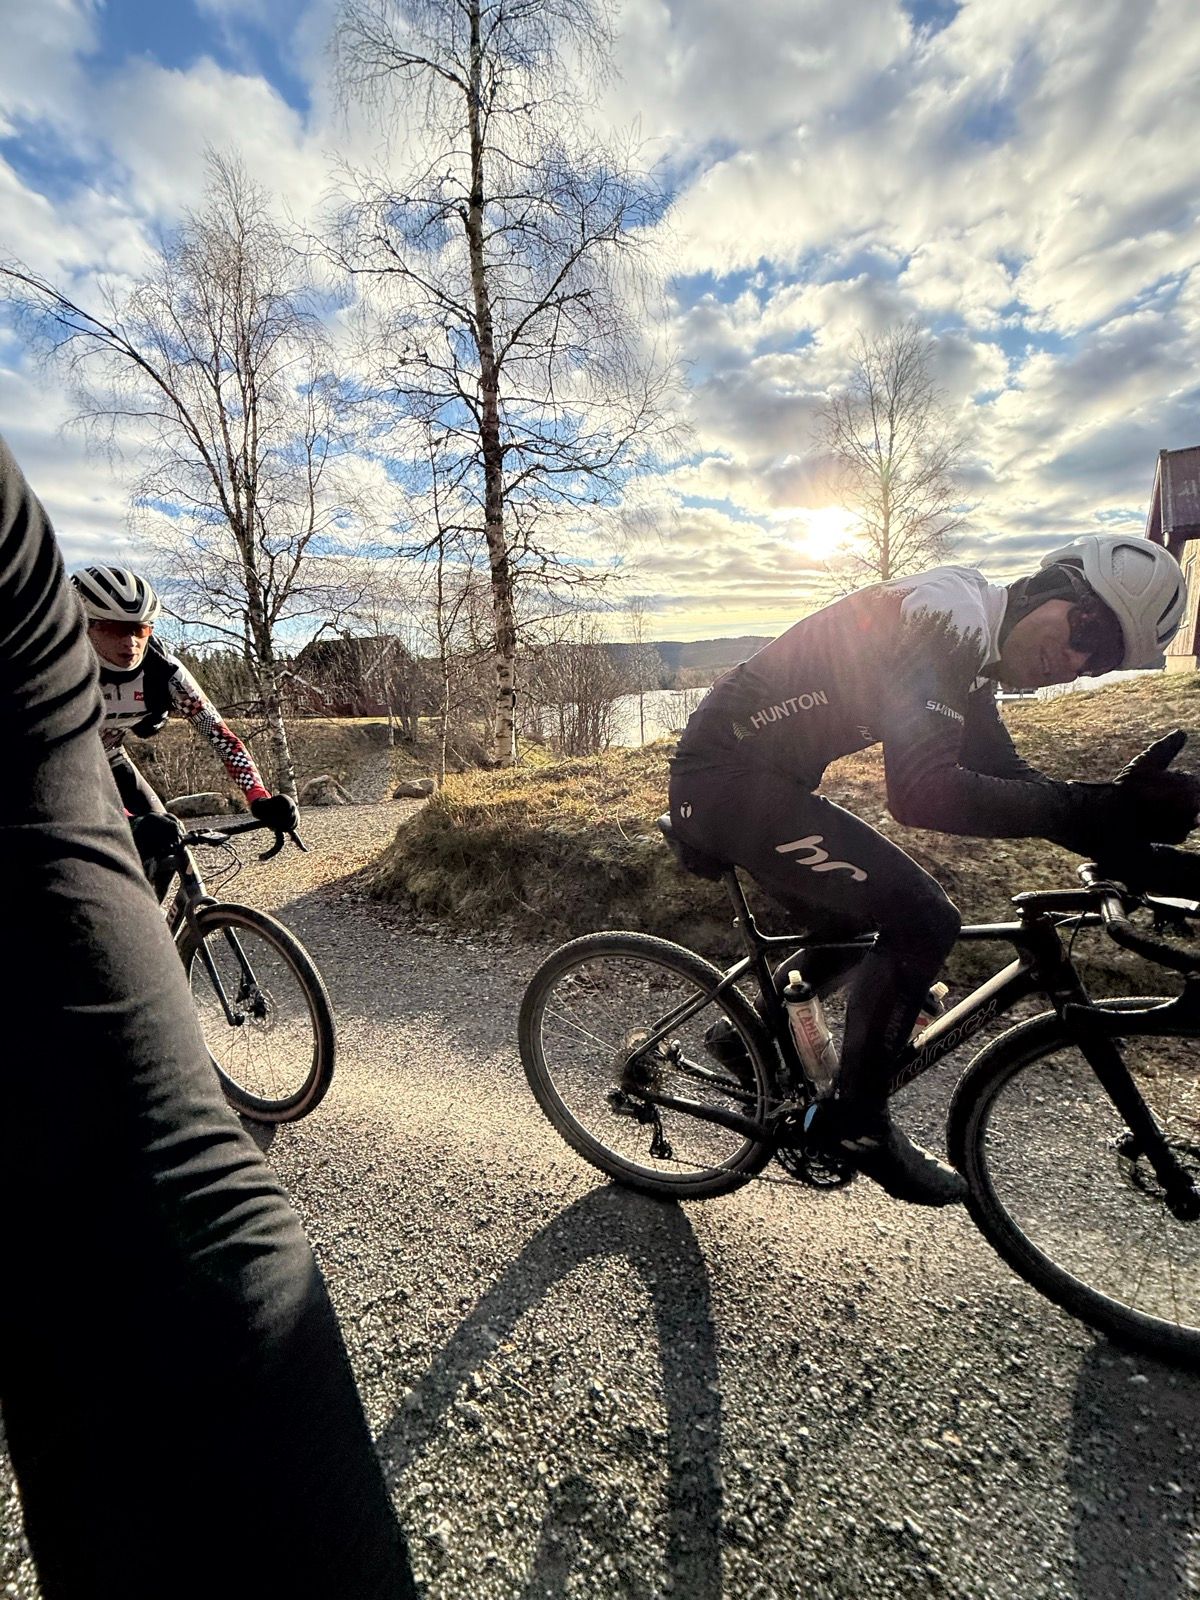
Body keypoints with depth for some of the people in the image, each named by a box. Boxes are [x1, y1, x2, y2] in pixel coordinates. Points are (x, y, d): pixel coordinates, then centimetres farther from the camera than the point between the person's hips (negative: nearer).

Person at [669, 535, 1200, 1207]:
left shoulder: (969, 652, 13)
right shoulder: (947, 617, -18)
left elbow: (1004, 778, 11)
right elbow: (925, 794, -29)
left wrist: (1129, 845, 1)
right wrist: (1106, 807, -26)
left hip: (759, 781, 10)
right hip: (725, 779, -10)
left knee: (858, 927, 20)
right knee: (922, 919, -16)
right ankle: (855, 1120, 2)